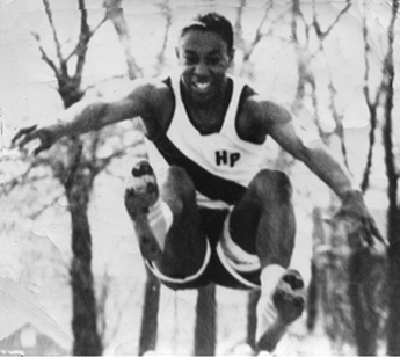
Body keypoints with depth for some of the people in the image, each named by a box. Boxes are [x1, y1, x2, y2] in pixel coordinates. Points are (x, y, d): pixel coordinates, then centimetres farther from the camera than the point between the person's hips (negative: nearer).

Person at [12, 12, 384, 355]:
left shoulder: (254, 108, -5)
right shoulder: (159, 98, -5)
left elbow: (307, 148, -22)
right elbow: (105, 108, -25)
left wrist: (349, 193, -42)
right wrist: (57, 127, -47)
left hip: (237, 246, 0)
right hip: (182, 255, 0)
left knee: (273, 182, -25)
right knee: (174, 179, -25)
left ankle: (275, 290, -48)